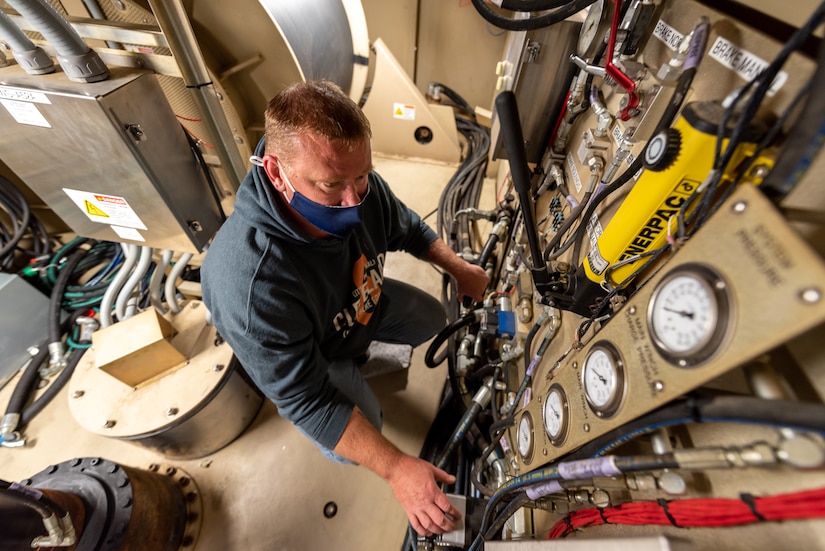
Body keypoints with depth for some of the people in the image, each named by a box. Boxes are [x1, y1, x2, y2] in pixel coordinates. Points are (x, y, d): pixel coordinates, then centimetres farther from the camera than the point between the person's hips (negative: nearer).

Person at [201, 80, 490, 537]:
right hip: (312, 352, -4)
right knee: (366, 423, -16)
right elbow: (306, 401, -34)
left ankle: (363, 350, 36)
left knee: (433, 321, 13)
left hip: (363, 302, 6)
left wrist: (458, 268, -6)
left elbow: (408, 229, -4)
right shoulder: (249, 283, -44)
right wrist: (395, 468, -32)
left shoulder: (360, 188, -28)